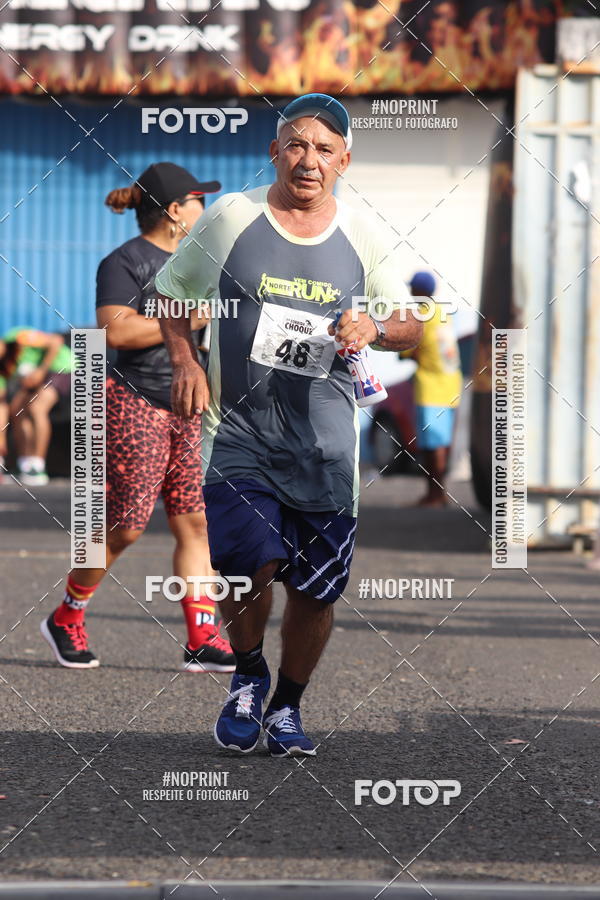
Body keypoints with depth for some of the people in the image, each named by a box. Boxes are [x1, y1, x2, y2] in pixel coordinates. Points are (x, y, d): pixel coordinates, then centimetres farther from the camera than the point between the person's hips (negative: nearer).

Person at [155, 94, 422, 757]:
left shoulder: (364, 237, 5)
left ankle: (287, 705, 27)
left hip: (325, 438, 2)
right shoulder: (230, 217, 0)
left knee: (316, 588, 4)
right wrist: (184, 362, -3)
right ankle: (247, 673, 9)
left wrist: (374, 330, -11)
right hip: (238, 428, -2)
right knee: (247, 564, -20)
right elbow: (171, 292, 12)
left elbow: (410, 327, 12)